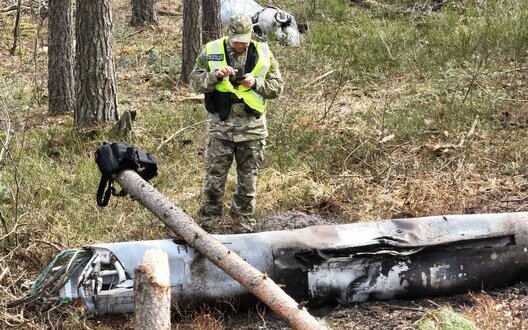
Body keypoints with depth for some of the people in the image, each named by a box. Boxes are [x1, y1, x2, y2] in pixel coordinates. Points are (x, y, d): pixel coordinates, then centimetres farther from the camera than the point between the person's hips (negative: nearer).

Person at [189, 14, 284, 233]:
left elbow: (277, 87, 3)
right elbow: (195, 82, -1)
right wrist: (216, 76, -19)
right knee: (214, 177, 3)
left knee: (248, 179, 11)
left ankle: (244, 223, 25)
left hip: (252, 127, 1)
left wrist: (256, 83, -15)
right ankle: (207, 224, 15)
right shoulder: (211, 52, -1)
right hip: (220, 126, -1)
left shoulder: (263, 54, 2)